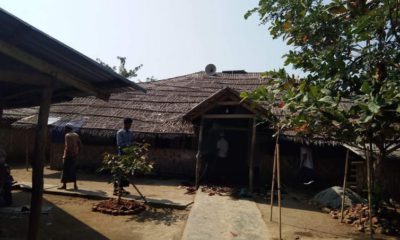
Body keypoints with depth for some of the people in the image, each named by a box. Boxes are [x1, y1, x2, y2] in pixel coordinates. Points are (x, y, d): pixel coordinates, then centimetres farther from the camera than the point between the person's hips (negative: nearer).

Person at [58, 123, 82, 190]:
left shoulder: (67, 135, -11)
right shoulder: (76, 135, 12)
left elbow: (68, 146, -21)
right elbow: (80, 145, 12)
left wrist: (65, 155, -16)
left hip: (68, 154, -7)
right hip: (74, 155, 7)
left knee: (65, 169, 2)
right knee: (73, 169, 11)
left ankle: (64, 185, 7)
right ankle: (75, 185, 9)